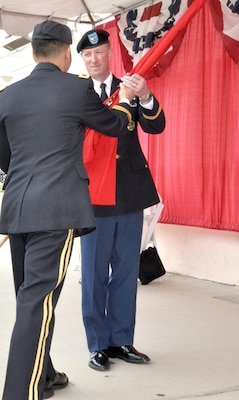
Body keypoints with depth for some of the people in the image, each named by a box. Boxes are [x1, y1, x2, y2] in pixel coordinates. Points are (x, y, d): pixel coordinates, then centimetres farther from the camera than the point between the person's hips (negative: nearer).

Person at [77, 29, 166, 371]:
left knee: (126, 272, 9)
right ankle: (99, 345, 16)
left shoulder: (129, 88, 7)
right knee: (94, 274, 5)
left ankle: (121, 341, 20)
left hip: (130, 193, 2)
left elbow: (156, 127, -6)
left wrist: (145, 97, -25)